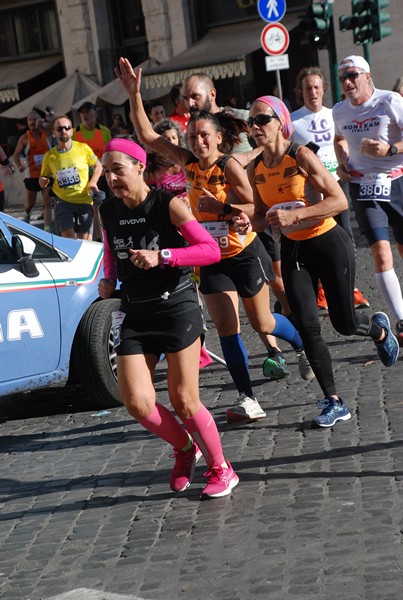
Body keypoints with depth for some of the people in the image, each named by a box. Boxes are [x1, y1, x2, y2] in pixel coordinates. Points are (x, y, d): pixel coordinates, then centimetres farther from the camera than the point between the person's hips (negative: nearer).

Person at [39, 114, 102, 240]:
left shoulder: (83, 148, -6)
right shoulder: (49, 156, -2)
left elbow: (98, 166, 9)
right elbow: (42, 180, 10)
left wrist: (93, 182, -8)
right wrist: (43, 181, -15)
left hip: (84, 200, 0)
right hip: (63, 201, 0)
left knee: (85, 238, 3)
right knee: (68, 237, -12)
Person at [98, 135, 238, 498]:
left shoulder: (168, 205, -11)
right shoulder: (108, 212, 5)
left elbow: (212, 250, -14)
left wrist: (162, 256, -25)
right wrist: (109, 281, 2)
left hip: (177, 308, -5)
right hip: (135, 314, 5)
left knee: (184, 401, -3)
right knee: (137, 403, -6)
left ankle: (221, 470, 20)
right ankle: (185, 449, 24)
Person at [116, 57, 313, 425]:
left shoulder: (230, 166, -16)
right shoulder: (189, 164, -3)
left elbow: (254, 207, -21)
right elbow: (148, 137, -4)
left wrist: (220, 207, -30)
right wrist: (134, 95, -11)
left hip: (245, 254, -4)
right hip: (212, 260, 4)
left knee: (262, 324, 9)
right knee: (227, 329, -5)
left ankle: (305, 345, 41)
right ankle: (247, 399, 2)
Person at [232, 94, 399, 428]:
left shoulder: (301, 156, -18)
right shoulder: (255, 169, -1)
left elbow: (339, 201, -20)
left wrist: (294, 215, -29)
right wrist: (249, 223, -11)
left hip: (329, 243, -4)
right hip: (293, 250, 5)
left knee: (344, 323, 5)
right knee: (307, 326, -6)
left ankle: (380, 330, 43)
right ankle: (334, 403, 4)